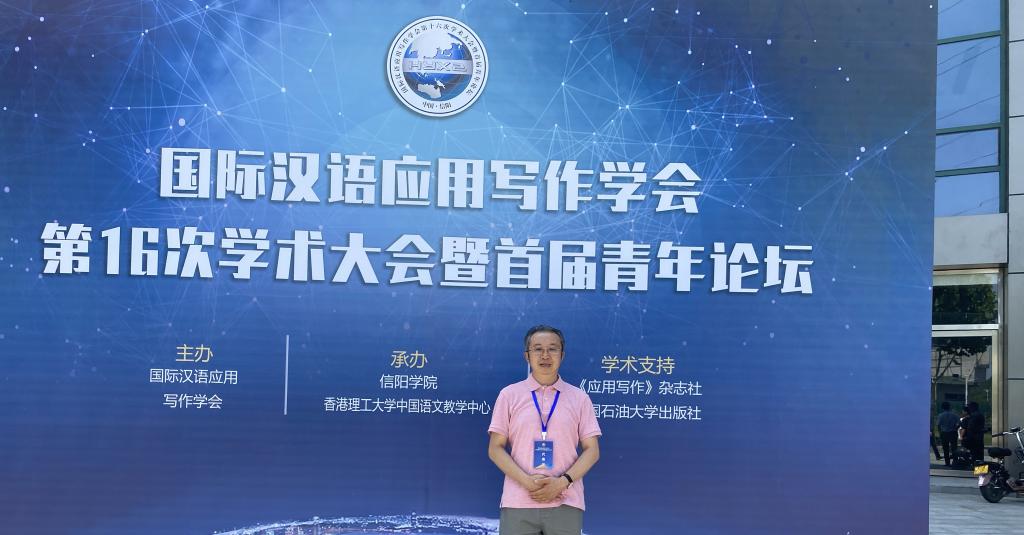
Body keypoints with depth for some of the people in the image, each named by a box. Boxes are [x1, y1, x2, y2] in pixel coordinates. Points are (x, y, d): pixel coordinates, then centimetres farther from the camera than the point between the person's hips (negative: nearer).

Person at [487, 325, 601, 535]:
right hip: (518, 504, 0)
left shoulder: (580, 398, 8)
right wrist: (527, 482, -11)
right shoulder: (509, 395, 6)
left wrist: (562, 482, -11)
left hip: (566, 504, 1)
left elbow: (592, 450, 5)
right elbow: (495, 449, 4)